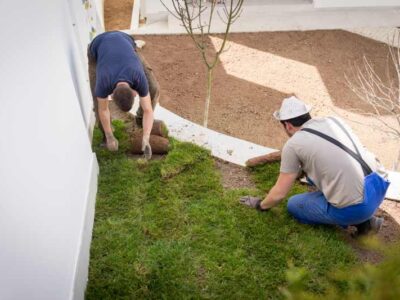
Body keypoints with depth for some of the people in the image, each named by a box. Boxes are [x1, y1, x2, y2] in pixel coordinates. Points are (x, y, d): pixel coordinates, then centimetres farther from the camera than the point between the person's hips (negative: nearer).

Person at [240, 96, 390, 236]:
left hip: (356, 208, -7)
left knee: (294, 205, 17)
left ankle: (358, 219, 7)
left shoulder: (293, 145, -5)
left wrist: (261, 205, 22)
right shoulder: (333, 120, 13)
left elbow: (279, 193, 1)